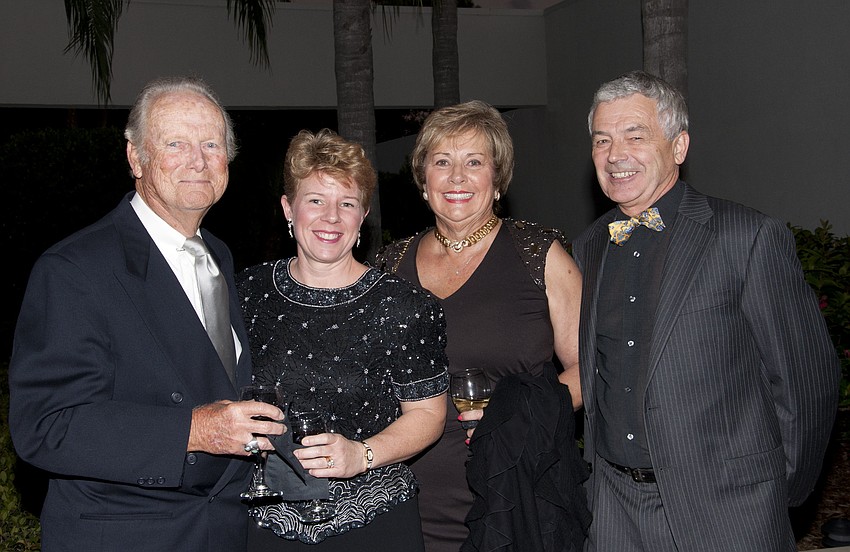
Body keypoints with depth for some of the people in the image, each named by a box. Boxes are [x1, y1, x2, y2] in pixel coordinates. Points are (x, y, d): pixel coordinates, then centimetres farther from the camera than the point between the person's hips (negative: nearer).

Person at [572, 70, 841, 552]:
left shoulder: (753, 238, -11)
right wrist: (602, 467, 9)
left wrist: (781, 494, 0)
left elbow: (808, 380, -7)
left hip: (725, 512, -4)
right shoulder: (587, 249, 6)